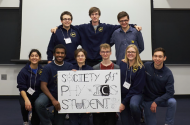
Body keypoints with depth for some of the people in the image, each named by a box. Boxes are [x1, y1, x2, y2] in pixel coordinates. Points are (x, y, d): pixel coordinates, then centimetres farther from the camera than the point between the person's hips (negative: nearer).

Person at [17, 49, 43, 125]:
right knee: (24, 105, -34)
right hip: (26, 95, -1)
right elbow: (22, 88, -13)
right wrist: (26, 99, -29)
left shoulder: (42, 70, -4)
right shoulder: (23, 71, -7)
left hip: (38, 96, 1)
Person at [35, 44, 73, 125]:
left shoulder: (69, 67, 3)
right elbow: (43, 86, -8)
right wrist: (53, 100, -19)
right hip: (50, 94, -1)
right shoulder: (48, 67, -3)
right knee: (39, 103, -31)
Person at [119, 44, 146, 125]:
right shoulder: (122, 64, 2)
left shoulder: (140, 68, -9)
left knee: (133, 105, -37)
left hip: (135, 94, -3)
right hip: (123, 94, 3)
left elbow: (136, 88, -12)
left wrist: (124, 103, -15)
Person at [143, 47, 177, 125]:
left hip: (161, 99, 0)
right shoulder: (146, 66, -12)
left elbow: (170, 92, -18)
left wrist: (156, 102, -24)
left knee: (172, 102, -32)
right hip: (148, 100, 0)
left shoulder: (168, 73, -16)